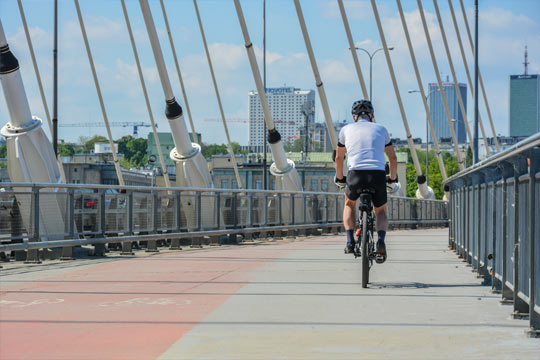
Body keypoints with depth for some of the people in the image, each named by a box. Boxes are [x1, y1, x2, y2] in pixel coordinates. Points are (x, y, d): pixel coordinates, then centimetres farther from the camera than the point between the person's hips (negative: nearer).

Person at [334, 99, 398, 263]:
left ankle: (350, 240, 10)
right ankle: (381, 239, -7)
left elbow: (339, 158, 27)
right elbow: (393, 158, 24)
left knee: (349, 204, 30)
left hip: (356, 175, 0)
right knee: (381, 211, 22)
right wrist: (393, 178, 40)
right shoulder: (381, 129, 20)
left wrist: (339, 178, 43)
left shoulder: (347, 129, 19)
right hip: (378, 175, 0)